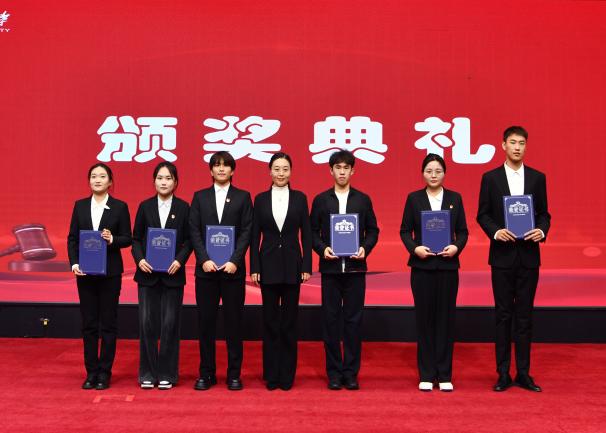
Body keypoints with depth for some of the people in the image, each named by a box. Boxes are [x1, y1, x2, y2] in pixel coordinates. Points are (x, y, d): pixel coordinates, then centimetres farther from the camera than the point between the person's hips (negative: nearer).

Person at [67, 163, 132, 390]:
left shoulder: (120, 207, 0)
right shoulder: (80, 205, 7)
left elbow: (127, 238, 0)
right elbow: (72, 238, 6)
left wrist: (112, 240, -20)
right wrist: (74, 263, -7)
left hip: (110, 271, -2)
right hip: (85, 271, 2)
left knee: (108, 323, 3)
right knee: (88, 323, 6)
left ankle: (105, 372, 11)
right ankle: (91, 372, 15)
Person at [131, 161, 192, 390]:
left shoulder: (183, 207, 2)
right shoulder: (145, 206, 6)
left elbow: (188, 240, 2)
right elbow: (136, 238, 6)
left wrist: (180, 260, -14)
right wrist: (139, 259, -10)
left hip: (172, 274, -1)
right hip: (148, 273, 1)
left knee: (170, 323, 3)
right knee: (147, 323, 1)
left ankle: (167, 374, 13)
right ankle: (147, 373, 12)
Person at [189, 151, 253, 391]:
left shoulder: (243, 197, 7)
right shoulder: (200, 197, 11)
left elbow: (246, 232, -1)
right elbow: (194, 231, 3)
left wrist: (234, 261, -12)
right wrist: (204, 259, -10)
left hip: (233, 268, -1)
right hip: (206, 268, 1)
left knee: (234, 321, 2)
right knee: (206, 321, 4)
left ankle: (234, 373, 11)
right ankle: (207, 373, 13)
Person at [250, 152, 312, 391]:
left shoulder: (300, 198, 3)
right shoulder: (261, 199, 4)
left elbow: (306, 234, 2)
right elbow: (255, 236, 3)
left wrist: (306, 266, -4)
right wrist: (254, 268, -3)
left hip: (292, 265, 0)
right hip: (268, 264, 0)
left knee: (289, 320, 5)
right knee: (270, 320, 5)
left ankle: (287, 375, 14)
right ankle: (271, 374, 14)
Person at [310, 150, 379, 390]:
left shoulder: (363, 200, 7)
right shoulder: (321, 200, 6)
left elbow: (372, 230, 8)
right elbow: (312, 231, 6)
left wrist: (365, 248, -9)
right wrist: (322, 248, -11)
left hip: (355, 268, 0)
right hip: (330, 268, 0)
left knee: (354, 320, 3)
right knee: (331, 320, 3)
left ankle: (351, 373, 12)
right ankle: (334, 372, 12)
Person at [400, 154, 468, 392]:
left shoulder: (455, 198, 6)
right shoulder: (414, 198, 4)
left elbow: (463, 231, 6)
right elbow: (405, 231, 3)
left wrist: (456, 247, -13)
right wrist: (414, 248, -14)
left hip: (448, 265, 1)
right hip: (422, 266, -1)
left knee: (446, 318, 4)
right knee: (424, 318, 3)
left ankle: (444, 375, 12)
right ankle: (426, 375, 12)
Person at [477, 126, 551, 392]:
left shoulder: (537, 178, 7)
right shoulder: (490, 177, 2)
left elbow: (544, 213, 8)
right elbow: (482, 214, 2)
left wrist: (542, 230, -12)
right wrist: (495, 231, -16)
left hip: (529, 255, 2)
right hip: (502, 254, -1)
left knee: (524, 315, 6)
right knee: (503, 314, 4)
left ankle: (524, 373, 14)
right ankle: (503, 374, 11)